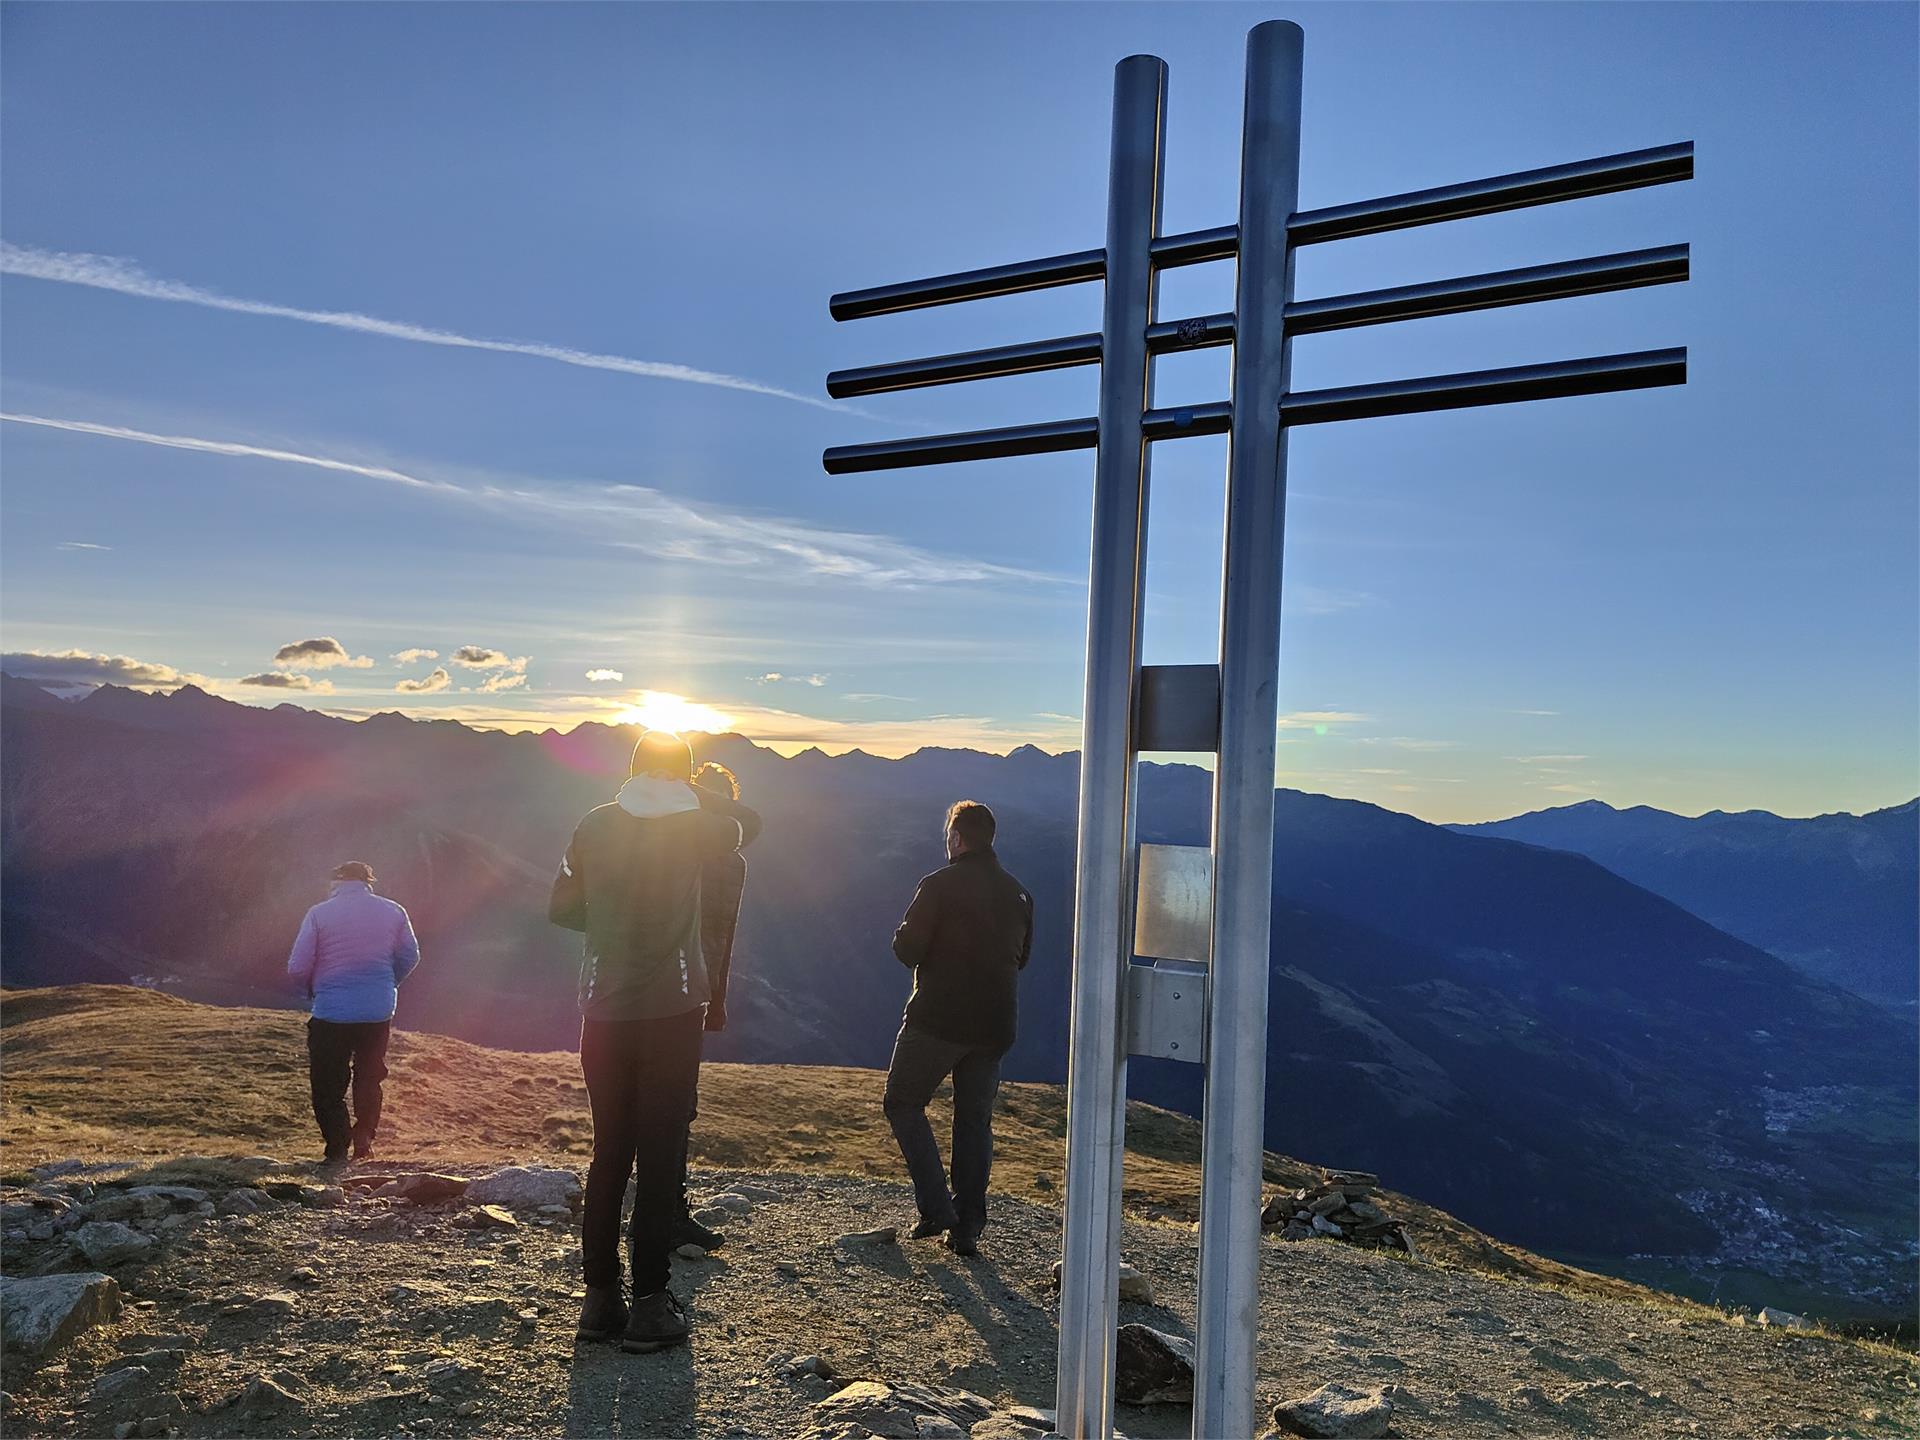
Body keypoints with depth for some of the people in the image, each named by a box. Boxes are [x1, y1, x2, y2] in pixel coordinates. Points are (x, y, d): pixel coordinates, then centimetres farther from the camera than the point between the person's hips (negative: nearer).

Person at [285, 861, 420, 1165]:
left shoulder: (319, 913, -8)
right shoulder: (393, 911, 0)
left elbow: (297, 968, -9)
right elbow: (410, 957, 6)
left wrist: (313, 987, 12)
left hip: (331, 1013, -3)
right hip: (379, 1011, 3)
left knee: (328, 1085, 10)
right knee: (369, 1079, 21)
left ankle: (337, 1151, 7)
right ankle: (363, 1142, 19)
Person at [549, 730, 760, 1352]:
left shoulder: (593, 827, 1)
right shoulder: (693, 828, -6)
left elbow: (561, 909, 9)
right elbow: (747, 822, 15)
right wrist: (693, 793, 22)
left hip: (604, 1013, 3)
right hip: (672, 1010, -3)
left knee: (608, 1155, 14)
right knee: (660, 1158, 4)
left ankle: (600, 1300, 20)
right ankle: (648, 1306, 9)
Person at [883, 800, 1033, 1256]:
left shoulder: (940, 885, -11)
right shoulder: (1019, 894, 8)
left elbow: (908, 950, -13)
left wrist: (903, 936, 7)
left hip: (937, 1019, -5)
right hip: (993, 1026, 6)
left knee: (903, 1104, 10)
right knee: (974, 1120, 13)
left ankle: (937, 1207, -1)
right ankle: (967, 1228, 12)